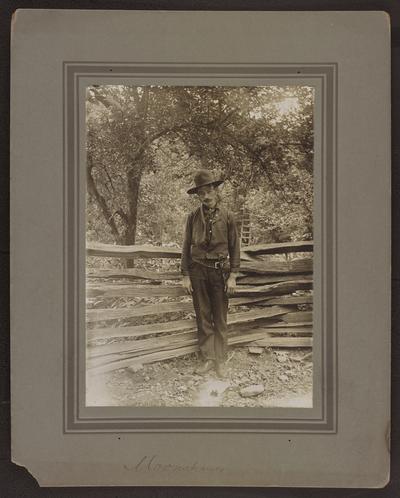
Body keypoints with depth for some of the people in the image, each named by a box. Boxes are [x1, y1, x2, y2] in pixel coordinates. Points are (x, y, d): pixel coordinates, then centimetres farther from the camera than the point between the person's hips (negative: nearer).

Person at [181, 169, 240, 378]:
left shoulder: (227, 217, -1)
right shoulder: (193, 217, 2)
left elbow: (234, 247, 2)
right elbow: (186, 247, 5)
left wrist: (233, 276, -3)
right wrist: (185, 275, 1)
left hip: (219, 271, -1)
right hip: (198, 270, 1)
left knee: (220, 319, 4)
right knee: (203, 318, 6)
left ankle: (221, 360, 13)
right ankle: (208, 358, 15)